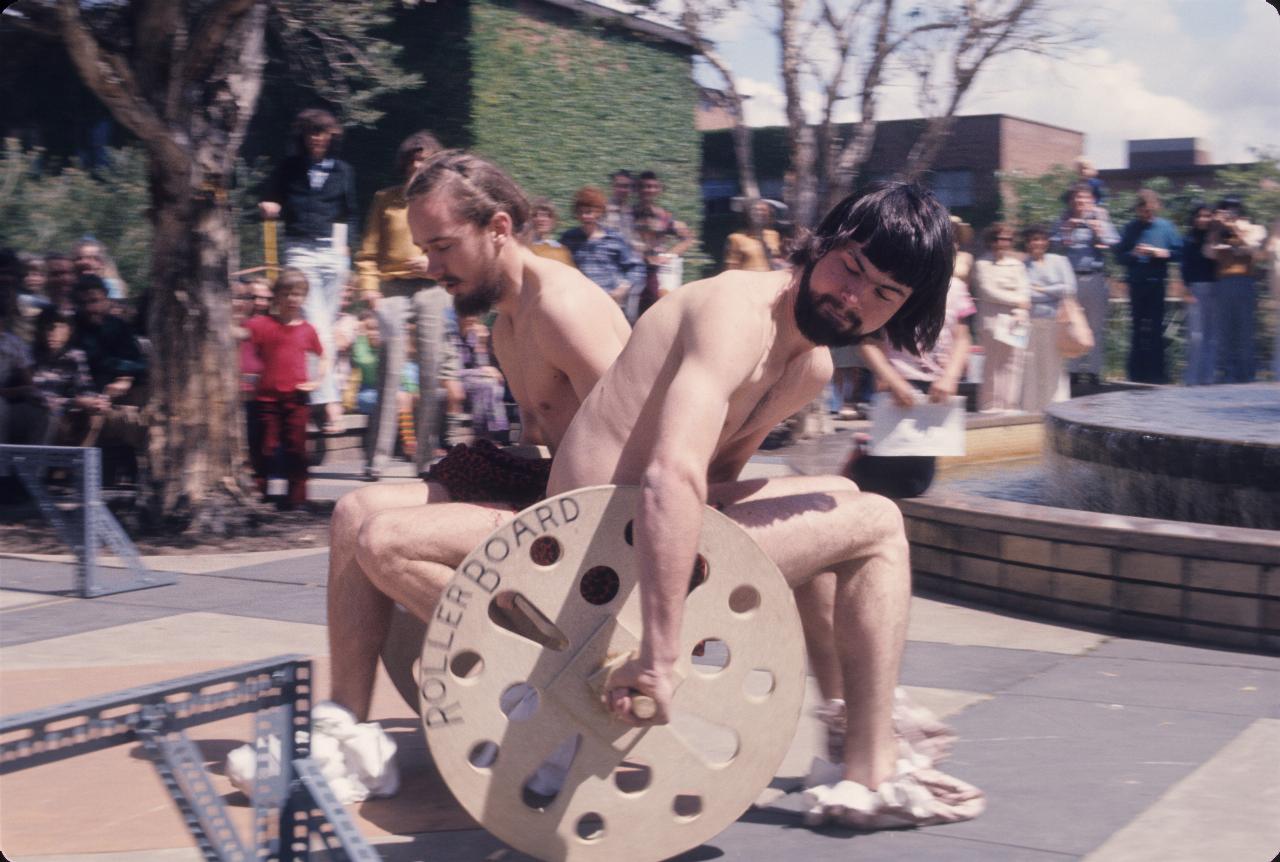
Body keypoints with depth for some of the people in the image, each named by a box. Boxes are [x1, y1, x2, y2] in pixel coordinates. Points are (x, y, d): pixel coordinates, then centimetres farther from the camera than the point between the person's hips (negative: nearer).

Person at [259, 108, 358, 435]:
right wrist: (269, 208, -9)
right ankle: (328, 401, -21)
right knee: (316, 326, -14)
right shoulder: (288, 168, 7)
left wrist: (344, 244, 7)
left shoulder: (343, 171, 11)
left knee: (326, 324, 3)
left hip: (333, 252, 3)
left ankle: (322, 397, 10)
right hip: (300, 250, -3)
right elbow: (270, 203, 13)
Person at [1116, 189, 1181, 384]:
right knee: (1138, 329, 5)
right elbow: (1120, 255, 2)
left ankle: (1156, 372, 9)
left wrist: (1161, 253, -13)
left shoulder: (1165, 227, 2)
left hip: (1157, 283, 0)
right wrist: (1134, 253, -16)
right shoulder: (1130, 229, 3)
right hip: (1136, 284, 0)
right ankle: (1137, 373, 11)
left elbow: (1178, 251, 3)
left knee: (1156, 329, 2)